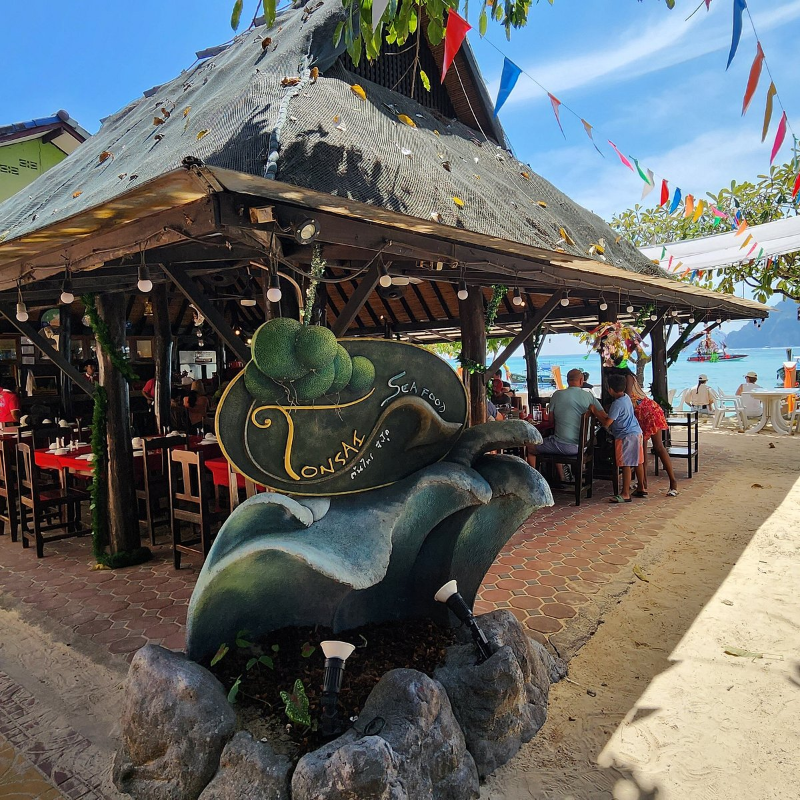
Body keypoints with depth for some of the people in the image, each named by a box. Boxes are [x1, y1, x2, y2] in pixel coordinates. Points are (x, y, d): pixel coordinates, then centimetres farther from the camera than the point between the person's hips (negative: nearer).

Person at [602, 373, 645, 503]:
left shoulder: (617, 404, -20)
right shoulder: (626, 397, 8)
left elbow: (606, 423, -21)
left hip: (625, 436, -10)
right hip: (636, 432, 10)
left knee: (626, 465, -7)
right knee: (638, 462, 17)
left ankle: (625, 494, -4)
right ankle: (641, 487, 29)